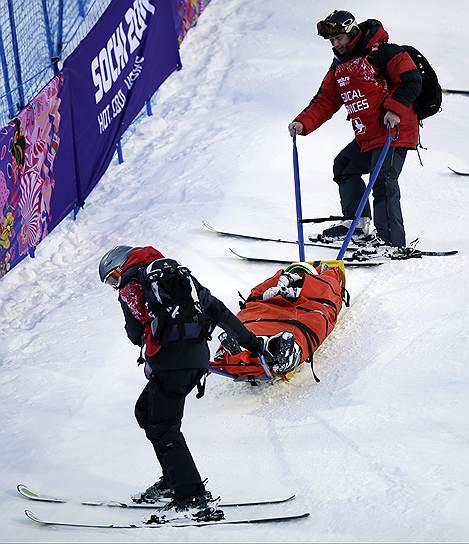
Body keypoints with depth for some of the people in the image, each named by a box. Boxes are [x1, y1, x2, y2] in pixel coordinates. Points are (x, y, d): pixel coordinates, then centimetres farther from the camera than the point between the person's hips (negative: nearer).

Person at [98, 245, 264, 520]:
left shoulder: (130, 286, 3)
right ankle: (174, 479, 19)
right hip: (199, 355, 8)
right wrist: (250, 340, 20)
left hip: (171, 360, -8)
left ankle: (195, 498, -13)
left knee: (164, 428, -4)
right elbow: (217, 309, 18)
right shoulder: (178, 271, 22)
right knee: (146, 412, 21)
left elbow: (136, 333, -1)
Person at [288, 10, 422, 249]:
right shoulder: (339, 66, 15)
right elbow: (325, 101, 14)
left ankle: (391, 240, -20)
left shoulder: (382, 52, -11)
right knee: (343, 166, 18)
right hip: (366, 137, 10)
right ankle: (357, 222, 21)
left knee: (383, 181, -18)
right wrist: (303, 123, 0)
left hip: (393, 131, -10)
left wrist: (394, 109, -24)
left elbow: (412, 81, -14)